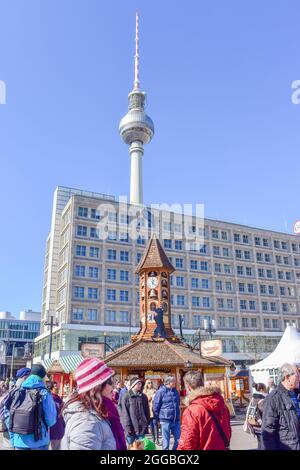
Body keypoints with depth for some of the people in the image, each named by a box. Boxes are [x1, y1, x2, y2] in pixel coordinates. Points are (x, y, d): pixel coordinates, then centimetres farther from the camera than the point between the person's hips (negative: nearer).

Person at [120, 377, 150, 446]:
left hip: (142, 427, 3)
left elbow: (147, 411, 11)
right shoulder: (126, 397, -3)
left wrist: (147, 424, 4)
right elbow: (125, 413, -6)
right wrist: (128, 427, -11)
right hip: (131, 428, -3)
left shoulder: (143, 396, 9)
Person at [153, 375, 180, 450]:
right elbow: (156, 407, -5)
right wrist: (157, 419, 1)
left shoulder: (176, 392, 8)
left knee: (178, 439, 6)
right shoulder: (160, 392, -10)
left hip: (176, 420, 5)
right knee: (166, 441, 5)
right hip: (165, 420, -5)